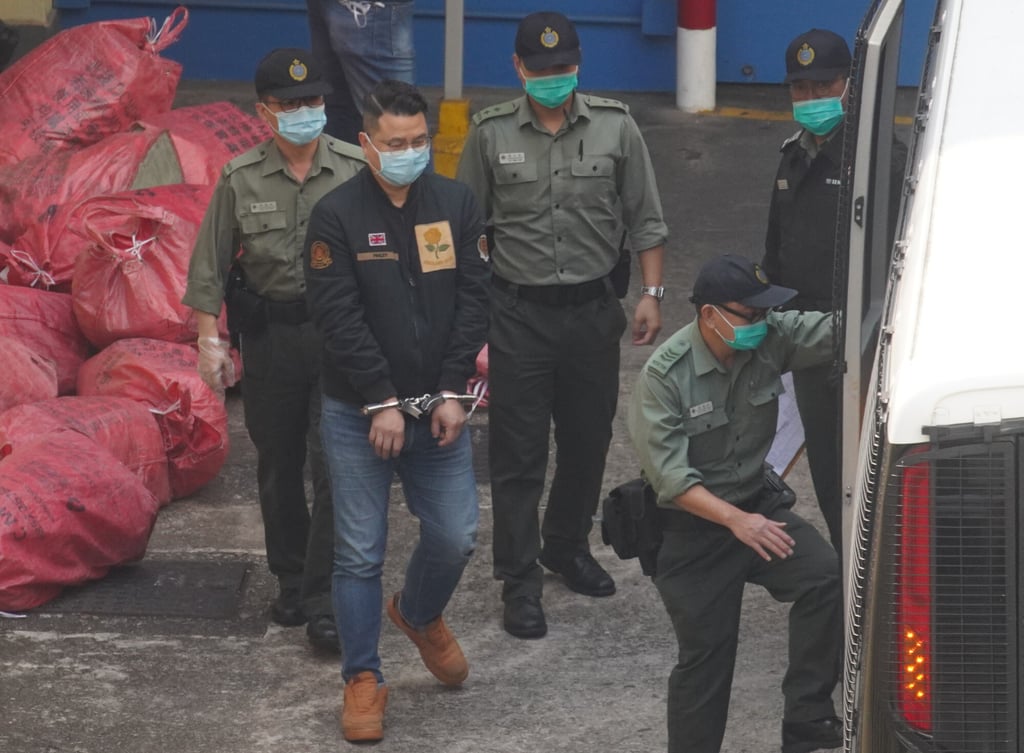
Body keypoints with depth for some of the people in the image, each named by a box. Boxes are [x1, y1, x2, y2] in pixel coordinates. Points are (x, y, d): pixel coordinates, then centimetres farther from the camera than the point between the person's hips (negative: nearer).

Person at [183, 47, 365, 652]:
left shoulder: (355, 171, -3)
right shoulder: (241, 180, 0)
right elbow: (210, 267, 3)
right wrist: (210, 340, -2)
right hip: (270, 335, 2)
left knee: (335, 466, -9)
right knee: (278, 467, 12)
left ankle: (323, 602, -6)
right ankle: (291, 580, 30)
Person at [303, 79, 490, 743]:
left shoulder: (457, 205, 1)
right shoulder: (337, 215, -8)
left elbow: (473, 300, 0)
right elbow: (339, 317, -12)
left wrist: (451, 393, -8)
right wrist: (382, 404, -16)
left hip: (438, 408, 3)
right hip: (357, 414, -3)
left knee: (456, 536, 4)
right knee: (360, 553, 1)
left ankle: (420, 614, 36)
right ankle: (363, 680, 12)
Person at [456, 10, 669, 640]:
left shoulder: (615, 127, -1)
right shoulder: (491, 134, -2)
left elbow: (645, 220, 5)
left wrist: (652, 293, -1)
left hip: (591, 310, 2)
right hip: (518, 313, -2)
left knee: (588, 440, 14)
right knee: (518, 453, -2)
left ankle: (568, 549, 36)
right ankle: (520, 583, 5)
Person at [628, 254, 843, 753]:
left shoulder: (771, 339, -8)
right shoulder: (664, 375, -19)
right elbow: (668, 475, -23)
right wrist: (735, 520, -31)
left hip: (755, 504, 4)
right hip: (692, 526, -4)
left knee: (824, 576, -22)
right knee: (705, 655, 1)